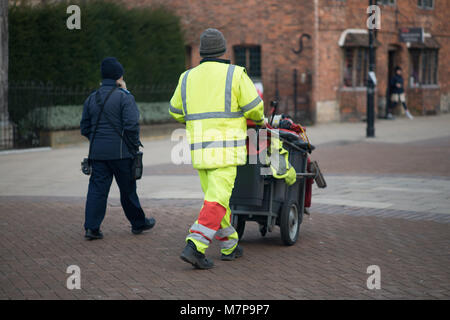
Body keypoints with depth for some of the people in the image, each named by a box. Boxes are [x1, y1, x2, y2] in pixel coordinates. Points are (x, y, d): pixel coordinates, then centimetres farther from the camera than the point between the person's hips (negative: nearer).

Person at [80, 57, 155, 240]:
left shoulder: (91, 99, 9)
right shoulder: (124, 97, -9)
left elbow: (84, 128, 13)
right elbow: (131, 125, -17)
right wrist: (135, 144, -2)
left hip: (97, 153, 4)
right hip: (120, 152, -4)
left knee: (97, 188, 3)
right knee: (128, 189, 9)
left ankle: (91, 227, -6)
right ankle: (138, 223, 24)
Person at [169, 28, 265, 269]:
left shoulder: (187, 78, 9)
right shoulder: (234, 74, -4)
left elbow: (176, 112, 19)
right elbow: (254, 108, -3)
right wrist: (259, 119, 20)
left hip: (198, 147, 5)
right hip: (225, 148, -5)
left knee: (216, 196, 17)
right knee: (217, 200, -8)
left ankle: (230, 246, 25)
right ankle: (194, 247, -21)